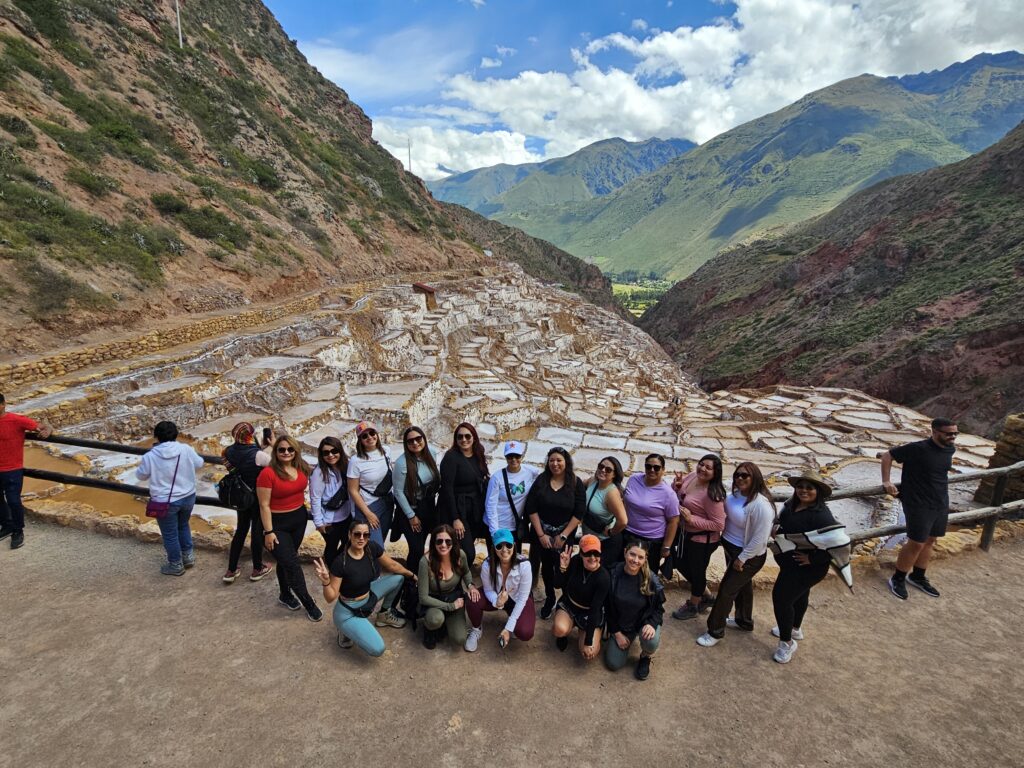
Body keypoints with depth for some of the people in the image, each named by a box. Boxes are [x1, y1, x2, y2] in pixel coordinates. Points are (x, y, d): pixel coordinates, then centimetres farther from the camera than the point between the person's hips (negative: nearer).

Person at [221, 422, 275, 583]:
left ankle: (231, 571, 25)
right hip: (258, 497, -5)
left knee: (241, 530, 19)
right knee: (257, 531, 10)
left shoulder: (229, 451, -9)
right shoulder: (257, 454, -28)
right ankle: (257, 569, 25)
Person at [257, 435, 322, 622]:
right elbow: (264, 505, -17)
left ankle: (285, 594, 40)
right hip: (278, 523, -5)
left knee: (286, 559, 20)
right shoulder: (268, 473, -21)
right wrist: (268, 532, -16)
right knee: (292, 563, -5)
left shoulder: (302, 468, -4)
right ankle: (309, 603, 8)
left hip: (299, 518, 5)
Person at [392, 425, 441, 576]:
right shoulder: (402, 463, -22)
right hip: (411, 508, -5)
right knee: (417, 549, -4)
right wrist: (411, 516, -11)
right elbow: (398, 492, -15)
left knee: (420, 546, 15)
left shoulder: (432, 453, -8)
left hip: (429, 507, 5)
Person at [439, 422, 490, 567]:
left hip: (475, 511, 6)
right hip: (457, 511, -6)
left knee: (466, 552, 10)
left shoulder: (478, 457, 7)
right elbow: (447, 489, -17)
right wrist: (455, 519, -20)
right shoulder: (451, 457, -13)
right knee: (468, 554, -10)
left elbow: (483, 484, 11)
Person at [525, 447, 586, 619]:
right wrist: (541, 534, -10)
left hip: (564, 534, -1)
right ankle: (549, 598, 31)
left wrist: (563, 536, -11)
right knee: (546, 566, 11)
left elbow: (578, 513, -8)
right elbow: (531, 508, -7)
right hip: (540, 532, 2)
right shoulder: (541, 479, -6)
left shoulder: (576, 483, -7)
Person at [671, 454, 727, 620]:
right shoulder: (692, 476, -8)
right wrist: (676, 485, -14)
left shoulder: (712, 494, -30)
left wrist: (692, 519, -30)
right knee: (683, 565, 25)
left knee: (696, 571, 15)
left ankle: (693, 606, 41)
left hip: (703, 540, -9)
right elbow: (677, 496, 8)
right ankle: (706, 596, 48)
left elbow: (719, 525, -27)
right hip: (687, 534, 9)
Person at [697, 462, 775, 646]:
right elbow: (727, 515, 11)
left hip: (748, 556, -8)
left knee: (726, 590, 2)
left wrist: (742, 558, -20)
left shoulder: (761, 504, -30)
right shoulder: (736, 493, -5)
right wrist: (723, 539, 3)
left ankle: (715, 631, 19)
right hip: (731, 548, 8)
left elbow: (760, 539, -27)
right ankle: (744, 621, 47)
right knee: (742, 585, 26)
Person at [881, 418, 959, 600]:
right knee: (916, 543, -3)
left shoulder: (950, 449, 0)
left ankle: (917, 577, 33)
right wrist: (886, 481, -16)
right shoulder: (918, 449, -21)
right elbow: (887, 455, -14)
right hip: (919, 504, -7)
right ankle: (897, 579, 13)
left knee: (930, 541, 16)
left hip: (941, 503, 7)